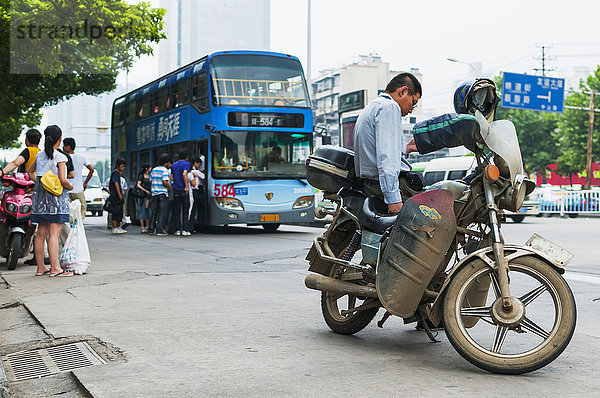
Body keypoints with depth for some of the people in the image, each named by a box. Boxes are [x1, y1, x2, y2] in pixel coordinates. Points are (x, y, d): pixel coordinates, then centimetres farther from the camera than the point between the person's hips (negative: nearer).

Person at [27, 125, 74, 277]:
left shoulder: (39, 155, 10)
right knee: (54, 233, -8)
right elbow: (63, 180, -17)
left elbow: (30, 171, 24)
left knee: (41, 234, 9)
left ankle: (40, 267, 13)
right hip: (56, 196, -7)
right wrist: (70, 186, 1)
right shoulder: (60, 157, -11)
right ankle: (55, 268, -10)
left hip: (40, 195, 7)